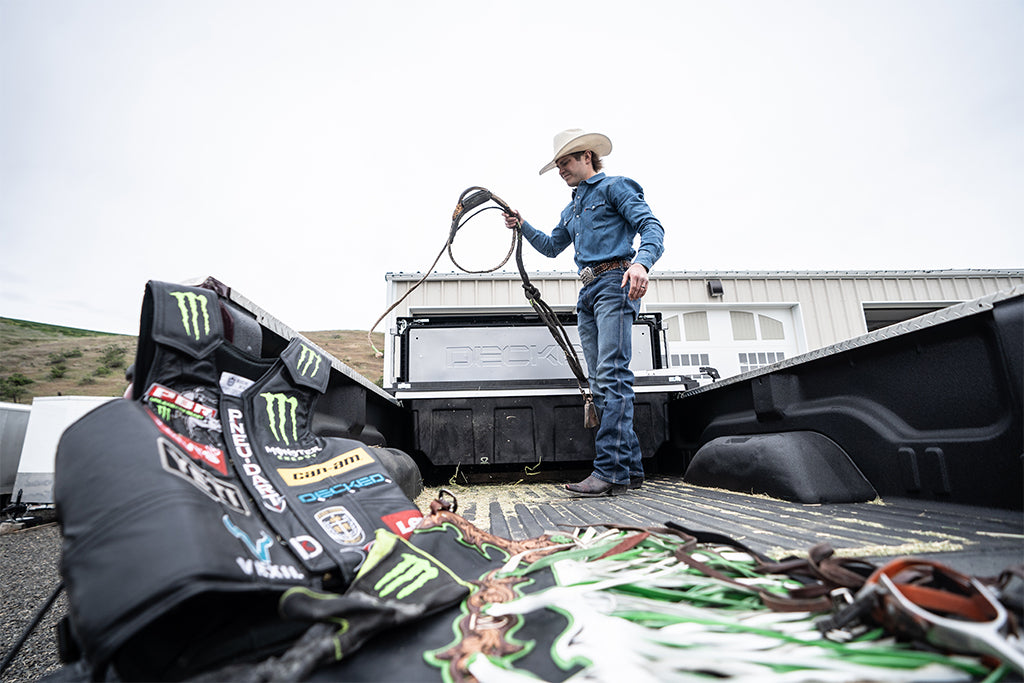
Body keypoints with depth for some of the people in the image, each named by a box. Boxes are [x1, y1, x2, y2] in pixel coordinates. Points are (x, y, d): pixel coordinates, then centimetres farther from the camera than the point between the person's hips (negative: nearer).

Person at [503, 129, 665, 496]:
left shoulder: (614, 187, 6)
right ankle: (630, 468, 6)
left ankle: (610, 470, -18)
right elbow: (551, 247, 37)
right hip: (587, 293, 8)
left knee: (612, 375, -17)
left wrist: (641, 261, -26)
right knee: (601, 383, 2)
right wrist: (523, 226, 21)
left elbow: (651, 226, -6)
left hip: (614, 282, -8)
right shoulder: (571, 210, 29)